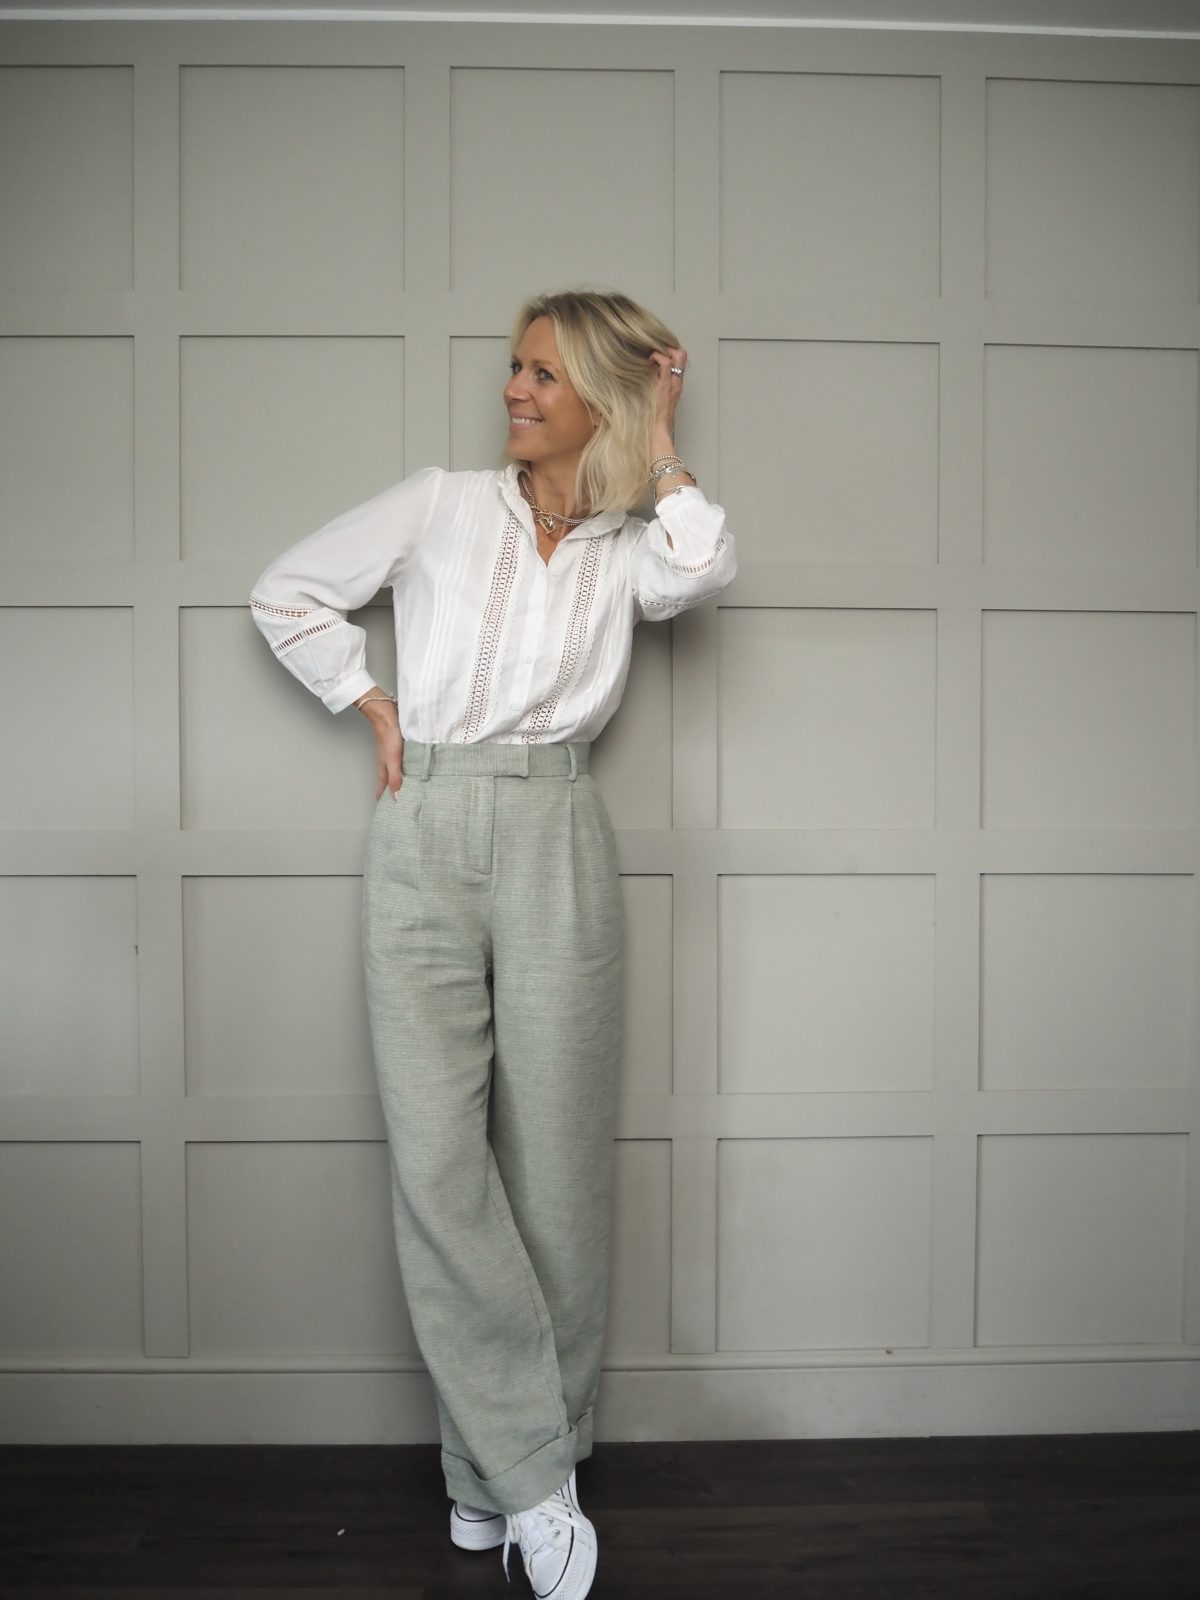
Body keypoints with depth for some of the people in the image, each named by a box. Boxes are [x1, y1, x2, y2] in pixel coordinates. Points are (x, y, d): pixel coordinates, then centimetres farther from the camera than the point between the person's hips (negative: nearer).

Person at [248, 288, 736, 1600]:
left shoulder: (626, 549, 13)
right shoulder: (441, 504, 12)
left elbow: (704, 569, -11)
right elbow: (287, 592, 17)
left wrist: (657, 441, 3)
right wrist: (374, 705, 7)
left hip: (554, 848, 0)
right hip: (423, 840, 1)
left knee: (553, 1164, 2)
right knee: (437, 1161, -5)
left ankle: (500, 1466, 22)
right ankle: (530, 1476, 9)